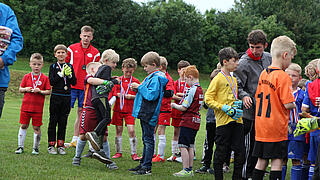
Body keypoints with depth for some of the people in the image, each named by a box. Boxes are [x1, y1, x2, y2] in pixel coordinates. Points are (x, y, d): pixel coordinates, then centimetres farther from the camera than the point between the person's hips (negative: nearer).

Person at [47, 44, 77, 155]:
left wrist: (69, 75, -12)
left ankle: (60, 145, 10)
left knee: (63, 122, 5)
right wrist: (61, 74, -16)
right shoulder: (53, 67, 3)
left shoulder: (70, 67, 10)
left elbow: (74, 83, 4)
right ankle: (51, 145, 5)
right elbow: (51, 82, -9)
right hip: (55, 96, -2)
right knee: (53, 121, 0)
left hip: (67, 97, 2)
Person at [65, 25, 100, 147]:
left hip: (86, 87, 2)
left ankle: (75, 139, 13)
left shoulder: (95, 53, 6)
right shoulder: (72, 49, 3)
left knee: (81, 112, 5)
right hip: (71, 85, -2)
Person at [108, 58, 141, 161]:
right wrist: (109, 103, -13)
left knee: (131, 130, -9)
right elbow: (113, 94, 4)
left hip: (130, 110, -2)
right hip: (118, 109, 2)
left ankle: (134, 153, -1)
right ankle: (118, 152, 17)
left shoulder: (136, 82, 2)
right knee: (118, 130, 6)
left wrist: (132, 96, -12)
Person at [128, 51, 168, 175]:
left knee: (148, 139, -7)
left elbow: (151, 95, -24)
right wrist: (138, 89, 7)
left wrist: (140, 87, -16)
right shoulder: (152, 76, 16)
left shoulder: (156, 78, -16)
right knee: (146, 139, 15)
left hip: (149, 114, -10)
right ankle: (143, 164, 23)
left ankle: (147, 167, -4)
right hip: (145, 114, 10)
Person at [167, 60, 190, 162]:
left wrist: (179, 94, -10)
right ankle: (174, 154, 14)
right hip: (177, 111, 3)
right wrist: (184, 97, -12)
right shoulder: (176, 83, 9)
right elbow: (173, 96, -4)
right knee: (176, 132, 8)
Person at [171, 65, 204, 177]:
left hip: (188, 121, -9)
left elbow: (184, 108, -15)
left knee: (183, 146, -6)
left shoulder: (192, 90, -16)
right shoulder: (200, 90, 11)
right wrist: (185, 97, 17)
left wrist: (174, 105, 1)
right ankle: (190, 170, 15)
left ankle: (186, 170, -7)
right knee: (190, 146, 13)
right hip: (196, 120, 9)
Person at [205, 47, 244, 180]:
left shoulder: (233, 79, 18)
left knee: (240, 152, 4)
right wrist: (224, 108, -16)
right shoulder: (218, 79, -5)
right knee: (220, 153, -2)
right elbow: (208, 99, -9)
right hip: (223, 121, -7)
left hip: (236, 120, 7)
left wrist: (238, 104, 9)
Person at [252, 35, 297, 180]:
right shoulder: (283, 77, -15)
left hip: (260, 127, 7)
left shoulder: (263, 74, 8)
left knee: (261, 161, 12)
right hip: (277, 128, -7)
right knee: (277, 162, -1)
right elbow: (287, 104, -17)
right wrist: (293, 105, 3)